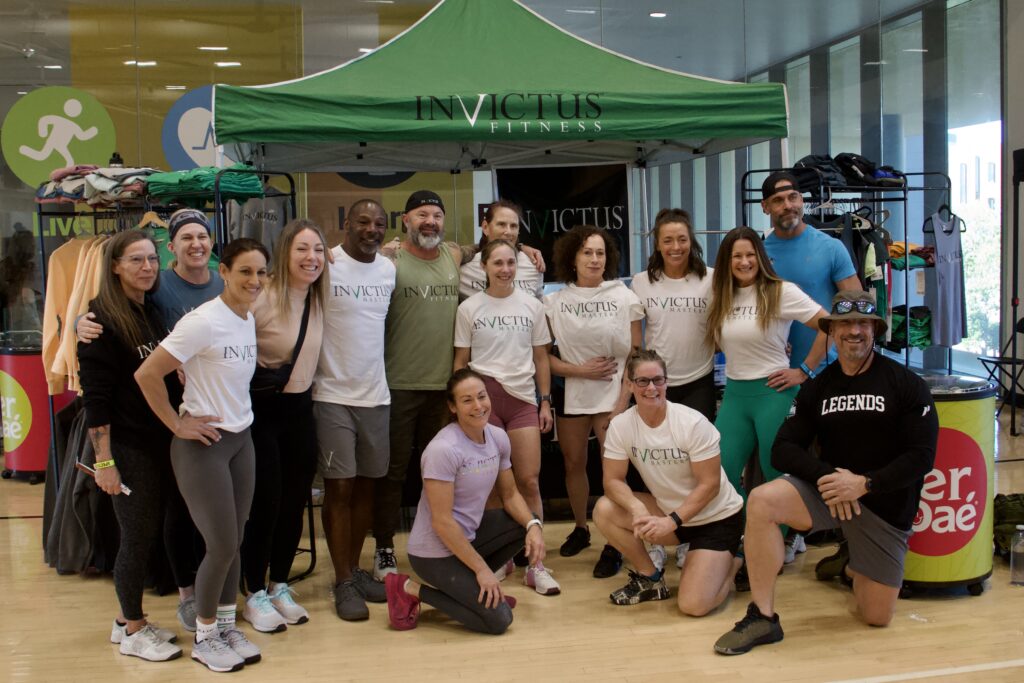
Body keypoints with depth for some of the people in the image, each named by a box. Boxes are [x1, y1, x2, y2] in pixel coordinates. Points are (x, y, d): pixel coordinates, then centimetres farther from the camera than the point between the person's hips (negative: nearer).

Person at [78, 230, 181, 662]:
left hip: (162, 442, 7)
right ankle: (132, 630, 17)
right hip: (128, 447, -7)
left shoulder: (156, 312, 10)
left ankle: (129, 620, 27)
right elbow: (95, 396, -15)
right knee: (138, 536, 1)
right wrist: (104, 461, -17)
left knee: (150, 532, 12)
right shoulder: (101, 320, -11)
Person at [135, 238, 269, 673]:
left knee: (234, 542, 12)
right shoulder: (204, 321, -20)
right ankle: (204, 637, 16)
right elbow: (147, 374, -22)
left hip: (241, 439, 7)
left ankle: (226, 626, 26)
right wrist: (177, 425, -15)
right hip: (203, 444, -7)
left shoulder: (249, 319, 5)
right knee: (222, 546, -2)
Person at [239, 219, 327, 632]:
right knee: (265, 504, -2)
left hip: (300, 408, 6)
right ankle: (255, 596, 14)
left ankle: (280, 587, 26)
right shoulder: (262, 298, -19)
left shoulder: (318, 298, 3)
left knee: (295, 502, 10)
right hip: (261, 409, -6)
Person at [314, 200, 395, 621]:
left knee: (366, 484, 12)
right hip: (333, 395, -5)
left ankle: (355, 569, 25)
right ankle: (343, 583, 9)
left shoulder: (389, 269, 8)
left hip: (376, 394, 5)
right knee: (339, 487, -1)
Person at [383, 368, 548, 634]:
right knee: (498, 620, -13)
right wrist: (482, 569, -20)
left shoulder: (498, 437, -1)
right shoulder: (444, 449, -25)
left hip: (469, 534, 8)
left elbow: (509, 494, 8)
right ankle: (412, 590, 0)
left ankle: (466, 586, 7)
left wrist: (533, 525, -12)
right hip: (435, 553, -8)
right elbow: (442, 522, -24)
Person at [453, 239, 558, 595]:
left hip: (523, 398, 1)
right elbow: (460, 362, 5)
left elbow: (540, 358, 11)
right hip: (483, 397, -1)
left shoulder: (532, 306, 7)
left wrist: (545, 401, 6)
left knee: (529, 481, -3)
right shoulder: (469, 308, 2)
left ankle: (535, 563, 2)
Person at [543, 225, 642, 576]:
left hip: (612, 396, -2)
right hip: (572, 396, 2)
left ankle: (613, 545, 3)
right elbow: (543, 355, 2)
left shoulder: (624, 298, -1)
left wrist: (621, 405, -9)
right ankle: (580, 529, 33)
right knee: (574, 464, 12)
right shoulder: (554, 301, 2)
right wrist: (580, 370, -11)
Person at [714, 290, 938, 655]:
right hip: (828, 486, 2)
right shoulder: (817, 388, 3)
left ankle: (851, 565, 37)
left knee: (877, 616, 2)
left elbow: (921, 456, -12)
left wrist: (864, 483, -23)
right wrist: (827, 474, -21)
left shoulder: (906, 385, -7)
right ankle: (763, 617, -18)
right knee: (761, 501, -29)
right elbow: (783, 450, -2)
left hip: (886, 503, -1)